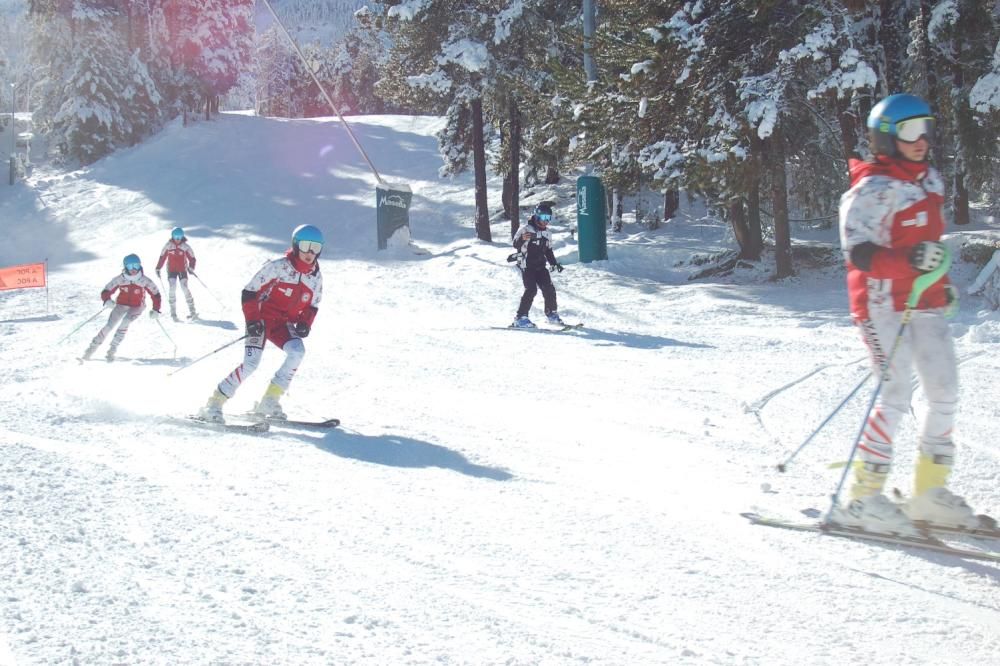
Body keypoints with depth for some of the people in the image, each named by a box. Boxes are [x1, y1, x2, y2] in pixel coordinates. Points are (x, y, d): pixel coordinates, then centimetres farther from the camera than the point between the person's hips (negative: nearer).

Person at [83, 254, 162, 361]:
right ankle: (93, 346, 6)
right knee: (109, 325, -10)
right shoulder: (119, 279, -15)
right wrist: (107, 300, -33)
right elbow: (106, 291, -11)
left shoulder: (144, 281, -16)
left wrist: (155, 310, -14)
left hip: (136, 307, -1)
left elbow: (156, 294, -6)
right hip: (121, 304, 1)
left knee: (124, 323, -25)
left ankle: (112, 350, -15)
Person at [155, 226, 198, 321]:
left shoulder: (185, 246, -7)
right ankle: (173, 312, -10)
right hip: (171, 270, 1)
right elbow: (162, 257, 6)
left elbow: (192, 258, -4)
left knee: (184, 288, -13)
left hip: (182, 270, -1)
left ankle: (192, 311, -6)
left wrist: (191, 267, -21)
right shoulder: (168, 245, -4)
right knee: (172, 288, -14)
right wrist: (158, 268, 3)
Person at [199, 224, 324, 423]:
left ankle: (269, 401, -13)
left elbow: (312, 306, 16)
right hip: (262, 319, -5)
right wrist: (252, 319, -19)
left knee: (297, 352, -24)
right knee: (251, 363, -21)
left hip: (284, 324, 5)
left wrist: (305, 323, -4)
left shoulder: (316, 277, 2)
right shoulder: (279, 267, -15)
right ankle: (214, 404, -11)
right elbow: (249, 291, -11)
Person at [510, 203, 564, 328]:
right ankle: (520, 318, -13)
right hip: (527, 266, -6)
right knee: (531, 290, -17)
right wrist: (522, 239, -36)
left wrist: (554, 263, 14)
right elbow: (515, 244, -15)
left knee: (549, 289, 0)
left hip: (540, 266, 6)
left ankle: (551, 314, 19)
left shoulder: (547, 233, 13)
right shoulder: (526, 229, -9)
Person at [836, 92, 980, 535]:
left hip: (925, 303, 9)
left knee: (945, 393, 6)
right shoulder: (872, 189, -13)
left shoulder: (930, 180, 14)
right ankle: (863, 497, -10)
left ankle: (929, 492, 16)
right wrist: (908, 262, -33)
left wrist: (940, 282, 23)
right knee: (897, 395, -15)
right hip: (883, 303, -9)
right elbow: (856, 251, -21)